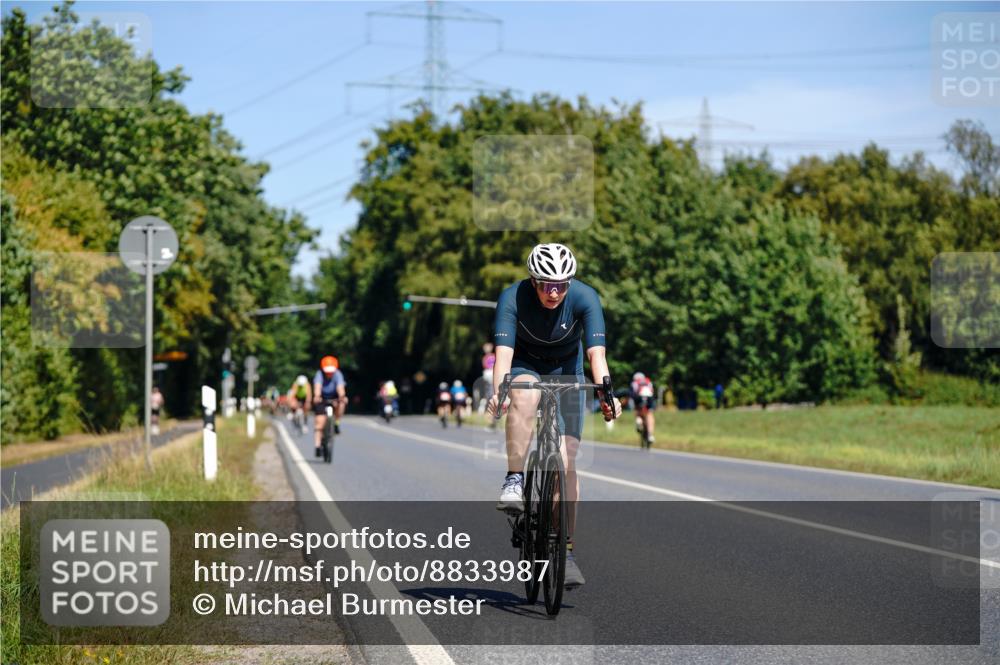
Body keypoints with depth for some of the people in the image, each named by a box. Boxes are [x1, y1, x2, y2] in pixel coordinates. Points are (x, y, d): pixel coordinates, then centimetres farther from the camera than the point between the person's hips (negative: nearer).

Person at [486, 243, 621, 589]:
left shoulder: (585, 298, -25)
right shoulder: (513, 298, -26)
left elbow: (596, 353, -34)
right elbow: (503, 351, -35)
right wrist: (497, 391, -52)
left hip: (566, 371, 1)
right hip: (525, 367, -1)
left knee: (566, 461, -10)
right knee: (525, 393, -39)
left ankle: (566, 552, -4)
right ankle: (514, 481, -29)